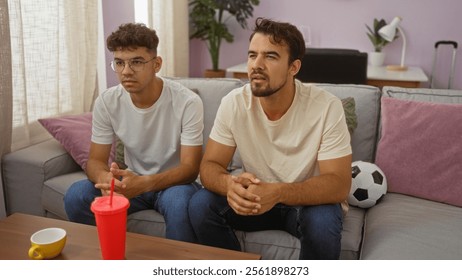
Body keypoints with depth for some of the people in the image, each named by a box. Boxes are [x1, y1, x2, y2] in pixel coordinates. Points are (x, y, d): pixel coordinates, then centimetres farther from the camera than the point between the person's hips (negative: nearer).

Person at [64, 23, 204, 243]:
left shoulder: (188, 102, -21)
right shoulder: (106, 102, -10)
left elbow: (190, 167, -20)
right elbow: (95, 160, -5)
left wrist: (144, 183, -38)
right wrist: (104, 178, -32)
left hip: (174, 182, -3)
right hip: (132, 181, 4)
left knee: (179, 202, -37)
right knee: (75, 196, -19)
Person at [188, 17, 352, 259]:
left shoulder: (327, 107, -23)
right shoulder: (233, 103, -14)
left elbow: (339, 184, -24)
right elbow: (209, 165, -12)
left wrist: (278, 193, -42)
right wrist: (229, 184, -37)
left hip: (309, 201, -2)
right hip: (257, 198, 3)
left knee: (322, 222, -34)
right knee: (200, 205, -20)